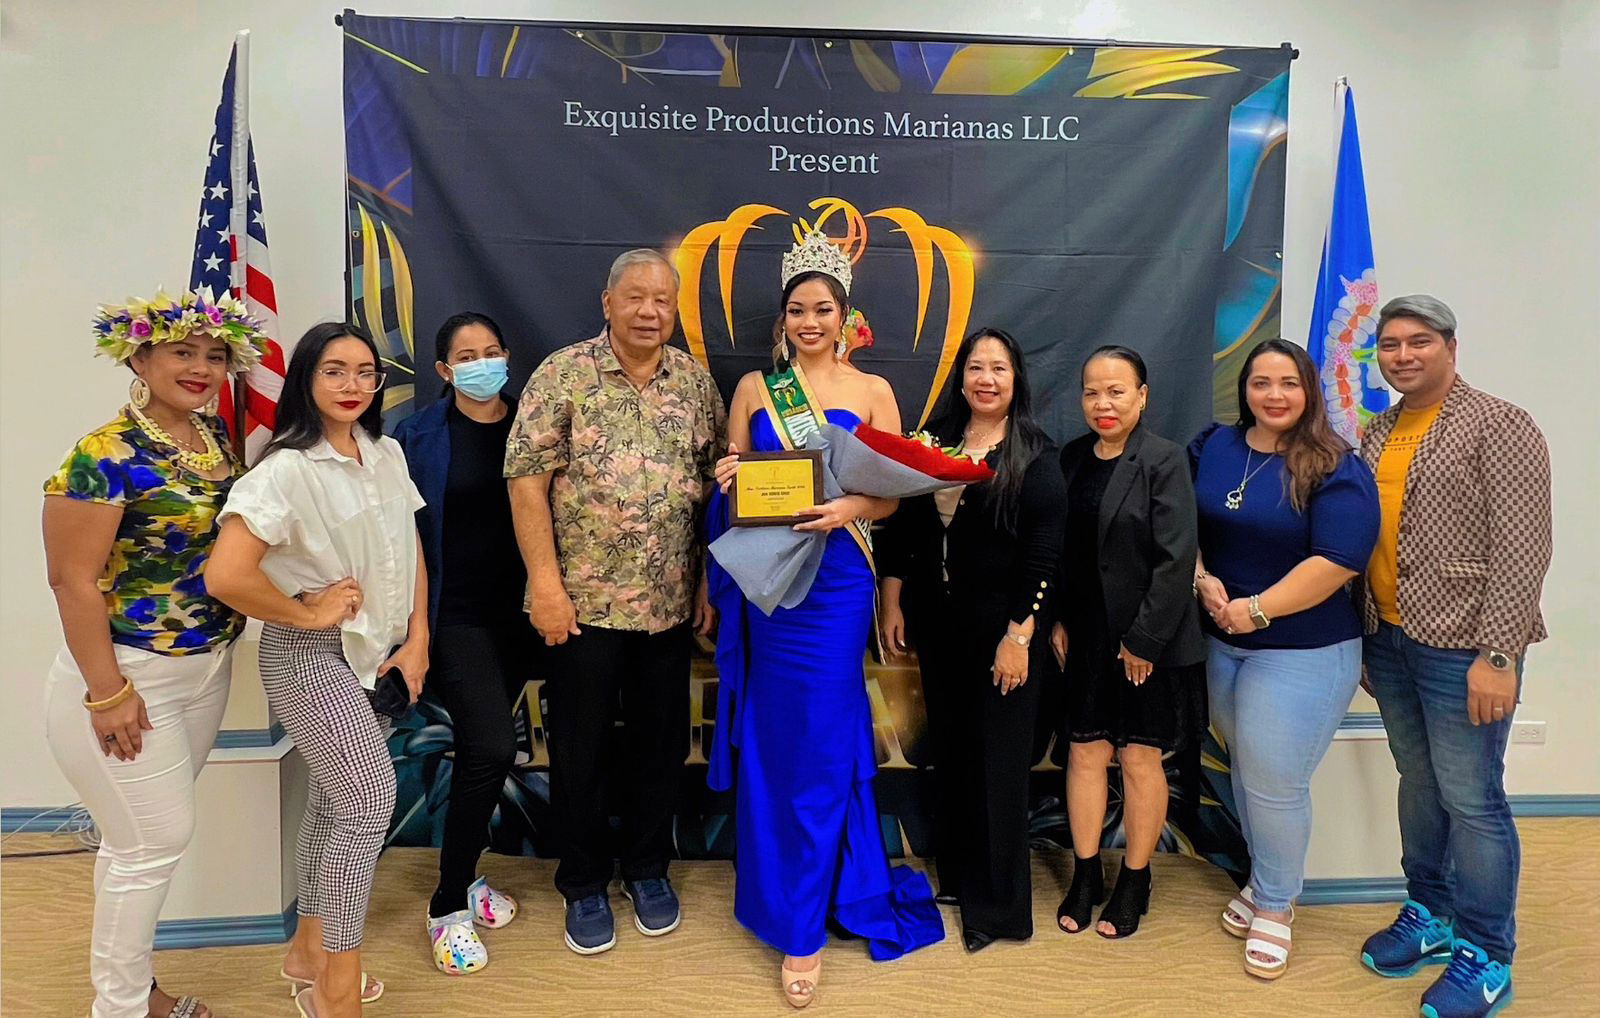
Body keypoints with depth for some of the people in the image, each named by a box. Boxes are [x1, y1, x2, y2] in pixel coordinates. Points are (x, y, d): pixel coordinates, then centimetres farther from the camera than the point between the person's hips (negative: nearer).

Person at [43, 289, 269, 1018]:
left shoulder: (216, 436, 3)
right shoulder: (106, 457, -19)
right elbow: (73, 581, -19)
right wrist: (107, 692, -19)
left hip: (206, 669, 7)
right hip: (129, 675, -7)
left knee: (144, 837, 19)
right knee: (156, 840, 3)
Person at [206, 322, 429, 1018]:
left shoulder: (387, 454, 5)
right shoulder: (287, 469, -17)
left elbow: (410, 553, 10)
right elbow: (226, 575, -26)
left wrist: (417, 640, 2)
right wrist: (306, 613, -13)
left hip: (379, 654, 7)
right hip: (311, 657, -7)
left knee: (335, 802, 16)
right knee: (369, 798, -10)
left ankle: (309, 949, 35)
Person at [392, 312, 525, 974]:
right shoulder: (419, 436, -4)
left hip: (517, 613, 3)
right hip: (457, 616, -3)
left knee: (481, 751, 14)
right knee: (492, 748, -11)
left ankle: (462, 875, 34)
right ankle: (448, 907, 7)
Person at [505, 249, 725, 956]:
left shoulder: (695, 380, 6)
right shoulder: (564, 374, -5)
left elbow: (717, 485, 9)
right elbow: (527, 479, -8)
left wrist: (711, 579, 5)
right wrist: (545, 582, -13)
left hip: (671, 603, 3)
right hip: (584, 601, -3)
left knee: (662, 742, 14)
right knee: (580, 750, 10)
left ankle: (648, 869, 35)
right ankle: (584, 884, 29)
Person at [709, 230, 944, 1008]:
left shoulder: (872, 391, 4)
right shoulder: (753, 388, 9)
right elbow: (729, 482, 11)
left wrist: (853, 509, -19)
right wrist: (726, 479, -12)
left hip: (836, 578, -2)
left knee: (820, 746, 0)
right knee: (774, 741, 9)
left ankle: (802, 924, 15)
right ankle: (802, 886, 33)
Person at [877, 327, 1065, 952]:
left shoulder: (1035, 457, -7)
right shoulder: (934, 443, 7)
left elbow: (1044, 555, -12)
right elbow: (901, 527, 9)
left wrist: (1020, 635, -16)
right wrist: (891, 603, 5)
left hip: (1002, 627, -4)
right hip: (938, 623, 5)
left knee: (999, 759, 3)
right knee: (949, 749, 14)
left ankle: (998, 904, 20)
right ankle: (956, 875, 33)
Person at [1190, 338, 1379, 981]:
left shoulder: (1336, 469, -12)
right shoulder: (1212, 448, 3)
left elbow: (1338, 561, -21)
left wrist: (1257, 609, -21)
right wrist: (1203, 580, -10)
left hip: (1303, 652, -5)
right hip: (1223, 645, 5)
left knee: (1274, 780, 0)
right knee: (1247, 768, 17)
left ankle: (1275, 905, 24)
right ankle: (1264, 881, 38)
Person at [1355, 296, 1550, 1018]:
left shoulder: (1498, 428, -9)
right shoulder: (1377, 435, 11)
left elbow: (1522, 549, -14)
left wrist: (1497, 654, -18)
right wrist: (1364, 638, 13)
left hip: (1461, 649, -6)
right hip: (1388, 639, 6)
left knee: (1470, 800, 2)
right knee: (1418, 784, 17)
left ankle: (1486, 958, 18)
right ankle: (1430, 916, 33)